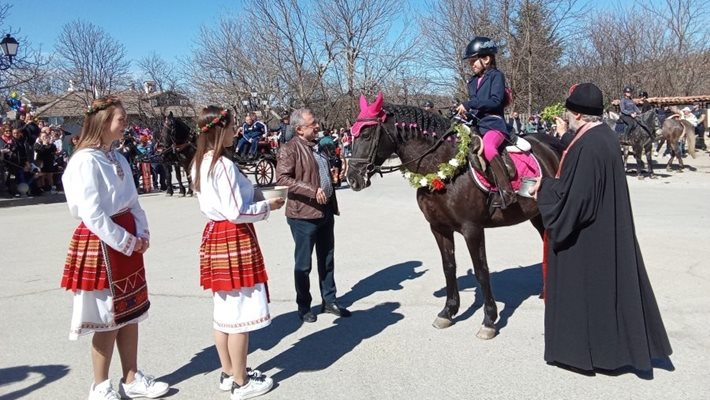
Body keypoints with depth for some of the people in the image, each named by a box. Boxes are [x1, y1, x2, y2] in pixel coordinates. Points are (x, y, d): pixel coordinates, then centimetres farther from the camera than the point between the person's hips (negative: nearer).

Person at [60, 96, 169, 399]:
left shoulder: (117, 158, 10)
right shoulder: (86, 161, -16)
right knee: (109, 319, 2)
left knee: (131, 312, 13)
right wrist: (128, 242, -15)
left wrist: (142, 235, -2)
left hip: (127, 242, 8)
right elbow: (93, 215, -20)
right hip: (102, 244, -8)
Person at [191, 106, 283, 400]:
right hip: (235, 238, -9)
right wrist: (267, 206, -7)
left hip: (214, 235, 9)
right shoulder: (224, 165, -20)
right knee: (240, 315, 2)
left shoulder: (200, 163, 9)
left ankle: (228, 373, 30)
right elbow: (236, 213, -21)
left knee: (224, 312, 17)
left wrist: (256, 201, 13)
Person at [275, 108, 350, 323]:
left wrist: (332, 203, 13)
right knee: (303, 263, 6)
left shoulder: (317, 145, 12)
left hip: (325, 211, 8)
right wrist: (312, 191, -26)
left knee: (327, 259, 15)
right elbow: (282, 178, -22)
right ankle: (303, 307, 20)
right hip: (304, 214, -7)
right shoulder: (290, 149, -13)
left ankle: (329, 301, 28)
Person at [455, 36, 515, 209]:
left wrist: (469, 104, -16)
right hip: (476, 125, 9)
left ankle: (506, 191, -39)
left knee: (488, 147, -37)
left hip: (493, 123, -9)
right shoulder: (473, 82, 22)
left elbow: (495, 101, -13)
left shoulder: (496, 75, 0)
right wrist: (465, 112, 4)